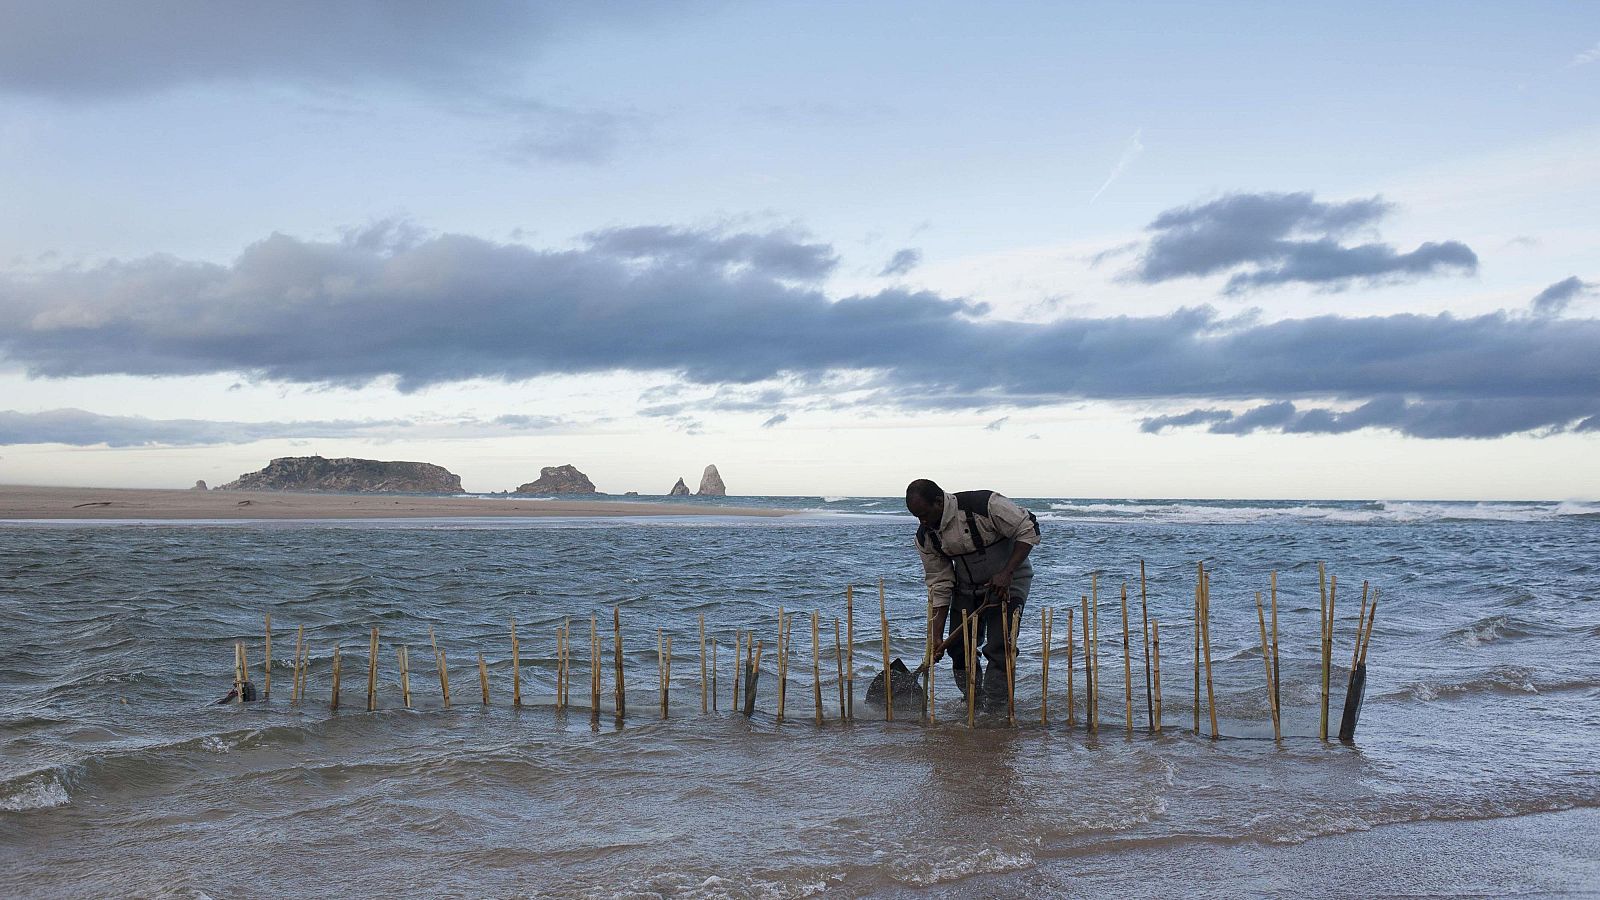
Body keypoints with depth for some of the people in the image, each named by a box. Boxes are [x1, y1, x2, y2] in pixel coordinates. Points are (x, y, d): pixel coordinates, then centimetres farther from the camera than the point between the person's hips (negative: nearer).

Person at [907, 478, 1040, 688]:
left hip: (1008, 582, -5)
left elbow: (1028, 530, -21)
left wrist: (1006, 573, -28)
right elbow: (939, 582, -5)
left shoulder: (984, 504, -27)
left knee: (998, 651, -16)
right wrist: (936, 636, -10)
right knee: (958, 649, 1)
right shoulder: (925, 535, -9)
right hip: (967, 588, 5)